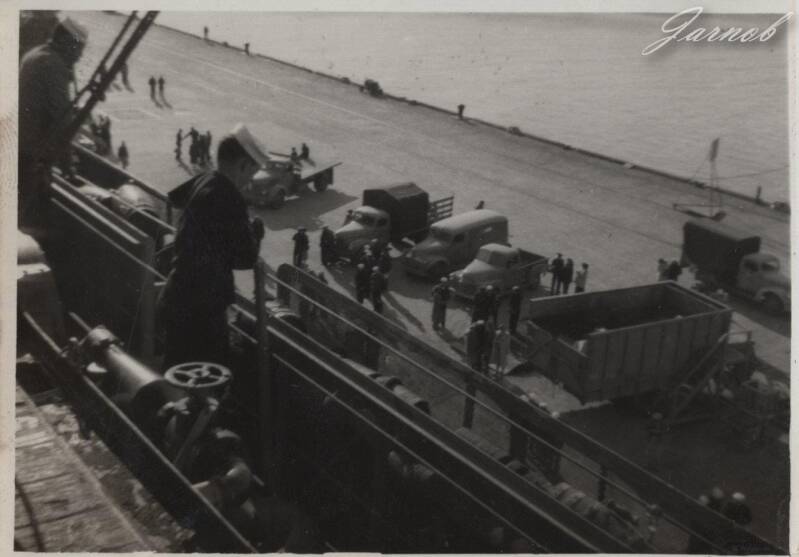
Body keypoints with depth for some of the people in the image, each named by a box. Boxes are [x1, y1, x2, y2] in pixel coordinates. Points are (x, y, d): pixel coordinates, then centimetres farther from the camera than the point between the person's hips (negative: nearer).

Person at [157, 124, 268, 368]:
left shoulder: (204, 181, 5)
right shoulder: (229, 199, -21)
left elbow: (175, 197, 30)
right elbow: (245, 258, -19)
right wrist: (256, 232, 1)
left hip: (176, 299, 9)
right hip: (200, 308, -9)